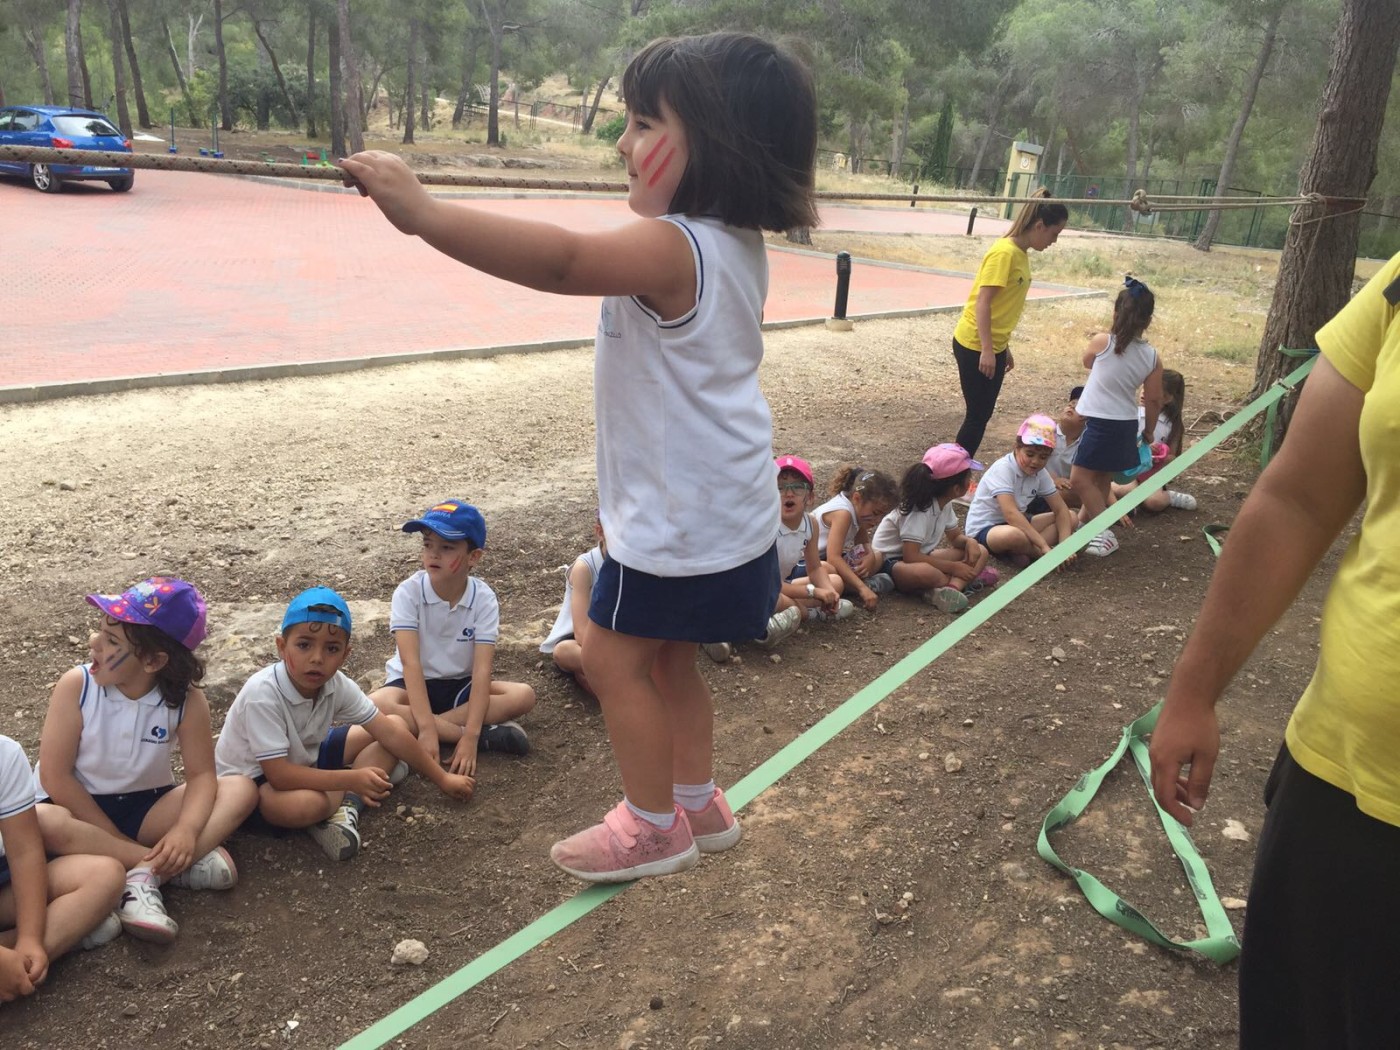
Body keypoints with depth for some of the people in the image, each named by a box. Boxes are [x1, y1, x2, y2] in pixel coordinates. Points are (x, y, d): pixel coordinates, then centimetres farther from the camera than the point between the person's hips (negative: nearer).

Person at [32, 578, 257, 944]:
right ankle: (178, 865, -29)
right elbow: (55, 777, -16)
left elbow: (201, 774, -11)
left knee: (241, 789, -17)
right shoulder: (77, 685, -17)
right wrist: (117, 838, -19)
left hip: (144, 808, 2)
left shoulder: (186, 699, -14)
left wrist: (186, 830, -32)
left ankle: (145, 876, -31)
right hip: (80, 810, -1)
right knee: (37, 823, -36)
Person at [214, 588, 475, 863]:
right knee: (307, 804, -42)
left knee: (396, 723, -1)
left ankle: (346, 808, -15)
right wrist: (352, 779, -37)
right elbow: (278, 774, -34)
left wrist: (441, 778, -6)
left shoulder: (338, 685, -15)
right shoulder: (262, 694, -33)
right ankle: (349, 797, -6)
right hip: (252, 777, -7)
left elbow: (389, 732, -9)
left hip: (304, 758, 7)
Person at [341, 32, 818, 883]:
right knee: (667, 658, 22)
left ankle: (655, 827, 21)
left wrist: (423, 213, -47)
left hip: (679, 517, -10)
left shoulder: (673, 247, -25)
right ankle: (698, 804, 37)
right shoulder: (738, 243, 5)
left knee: (614, 658, 6)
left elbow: (561, 261, -42)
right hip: (721, 506, 10)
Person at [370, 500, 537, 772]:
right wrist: (426, 728, -36)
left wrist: (471, 735, -34)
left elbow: (482, 669, -22)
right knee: (374, 708, -35)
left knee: (524, 695, -24)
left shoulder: (484, 599, -14)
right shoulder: (408, 593, -17)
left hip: (461, 686, 2)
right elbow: (411, 663, -25)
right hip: (413, 685, -1)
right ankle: (488, 733, -28)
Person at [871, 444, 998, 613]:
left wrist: (969, 541, -9)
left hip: (920, 556, 10)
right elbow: (911, 556, -30)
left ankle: (952, 586, -29)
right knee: (926, 572, -45)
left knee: (980, 552, -5)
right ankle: (961, 582, -17)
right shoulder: (920, 509, -25)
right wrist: (952, 567, -25)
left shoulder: (944, 503, 0)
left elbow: (955, 537, 15)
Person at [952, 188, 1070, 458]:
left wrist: (1004, 349, 19)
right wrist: (987, 350, -24)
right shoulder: (1005, 253, -18)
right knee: (977, 416, -3)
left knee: (982, 415, 12)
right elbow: (982, 302, -21)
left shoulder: (1020, 253, 9)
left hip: (993, 347, 9)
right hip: (975, 347, -9)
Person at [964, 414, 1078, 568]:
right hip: (984, 529, -8)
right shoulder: (1003, 469, -24)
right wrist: (1044, 546, -37)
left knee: (1071, 518, -2)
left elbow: (1060, 510, 0)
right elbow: (1010, 514, -35)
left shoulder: (1040, 473, -2)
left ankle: (1018, 552, -16)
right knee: (1014, 536, -41)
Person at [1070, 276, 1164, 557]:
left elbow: (1087, 363, 10)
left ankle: (1106, 534, -3)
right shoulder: (1152, 357, -2)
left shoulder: (1102, 342, -13)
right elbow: (1154, 401, 4)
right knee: (1101, 480, 17)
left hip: (1100, 424, -6)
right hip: (1126, 426, 6)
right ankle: (1085, 523, 32)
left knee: (1079, 479, -3)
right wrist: (1148, 431, 19)